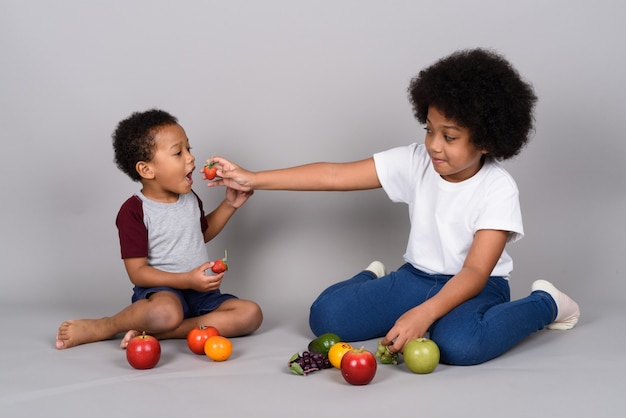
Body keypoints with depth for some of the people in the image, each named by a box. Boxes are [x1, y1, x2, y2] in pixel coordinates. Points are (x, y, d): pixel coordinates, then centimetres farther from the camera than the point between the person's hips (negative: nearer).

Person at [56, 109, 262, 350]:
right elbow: (137, 272, -13)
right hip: (161, 290, -7)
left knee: (251, 314, -18)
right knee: (166, 312, -42)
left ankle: (152, 332, -23)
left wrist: (229, 205, 16)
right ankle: (102, 328, -10)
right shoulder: (134, 211, -10)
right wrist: (187, 280, -23)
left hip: (201, 293, 7)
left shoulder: (190, 199, 11)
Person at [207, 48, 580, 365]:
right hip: (418, 277, 4)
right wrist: (253, 180, -14)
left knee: (458, 344, -39)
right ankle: (374, 280, 20)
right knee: (326, 316, -15)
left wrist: (423, 314, -40)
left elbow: (475, 272, -25)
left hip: (475, 287, -3)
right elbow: (335, 175, -10)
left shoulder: (498, 189, -19)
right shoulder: (416, 162, -8)